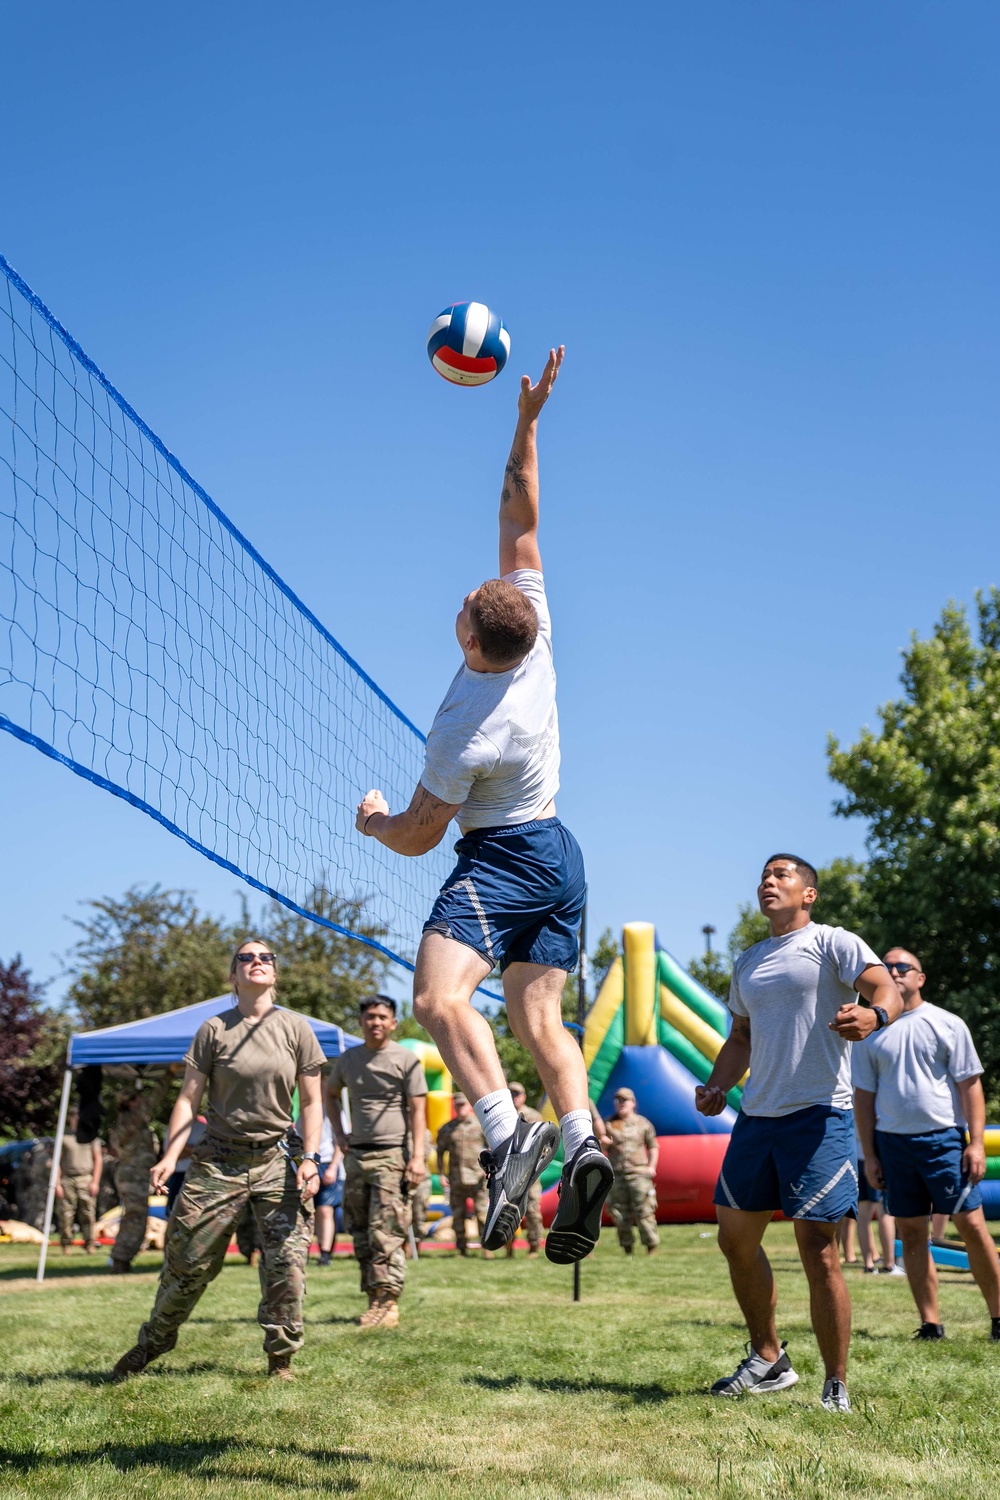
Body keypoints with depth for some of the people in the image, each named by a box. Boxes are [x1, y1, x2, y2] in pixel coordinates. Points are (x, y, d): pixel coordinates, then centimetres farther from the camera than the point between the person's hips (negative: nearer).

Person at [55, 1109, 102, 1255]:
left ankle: (89, 1244, -1)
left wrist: (95, 1182, 1)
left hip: (86, 1179, 0)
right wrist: (57, 1183, -2)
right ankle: (66, 1245, 5)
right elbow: (57, 1161, 7)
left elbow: (98, 1159, 9)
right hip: (67, 1178, 0)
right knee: (65, 1214, -4)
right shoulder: (63, 1137, 8)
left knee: (87, 1213, -5)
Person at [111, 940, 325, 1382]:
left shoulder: (297, 1029, 3)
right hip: (218, 1160, 0)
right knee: (188, 1260, 6)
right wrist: (170, 1156, -11)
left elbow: (311, 1101, 5)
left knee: (287, 1263, -7)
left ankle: (281, 1359, 8)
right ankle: (153, 1341, 28)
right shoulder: (214, 1030, 0)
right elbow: (188, 1098, 0)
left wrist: (310, 1158, -6)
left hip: (276, 1160, 1)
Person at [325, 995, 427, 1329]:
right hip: (356, 1155, 6)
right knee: (361, 1235, 8)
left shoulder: (406, 1060, -3)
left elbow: (418, 1110, -6)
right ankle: (374, 1299, 15)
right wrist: (338, 1133, 14)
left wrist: (417, 1156, -15)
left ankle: (388, 1304, -12)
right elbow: (330, 1094, 28)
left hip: (391, 1155, -5)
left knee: (385, 1233, -12)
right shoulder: (347, 1059, 11)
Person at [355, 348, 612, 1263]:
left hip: (499, 858, -9)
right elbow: (520, 517, 3)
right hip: (558, 854, 9)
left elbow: (416, 838, -11)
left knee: (440, 993, -24)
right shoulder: (536, 634, -6)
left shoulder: (466, 734, -22)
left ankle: (507, 1132, -39)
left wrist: (372, 818, 10)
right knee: (539, 1018, 5)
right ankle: (582, 1146, -13)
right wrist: (528, 421, 2)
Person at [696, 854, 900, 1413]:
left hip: (819, 1115, -7)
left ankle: (837, 1387, 3)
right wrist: (717, 1085, 9)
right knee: (737, 1240, 11)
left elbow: (889, 992, -16)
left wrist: (873, 1016, -40)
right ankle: (768, 1360, 28)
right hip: (755, 1116, 7)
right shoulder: (748, 964, 19)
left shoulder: (833, 943, -2)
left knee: (818, 1252, -9)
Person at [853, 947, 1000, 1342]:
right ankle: (930, 1323, 10)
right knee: (911, 1232, 4)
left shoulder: (948, 1024, 3)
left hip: (945, 1138, -2)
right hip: (893, 1142, 2)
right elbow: (864, 1096, 10)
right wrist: (869, 1154, 6)